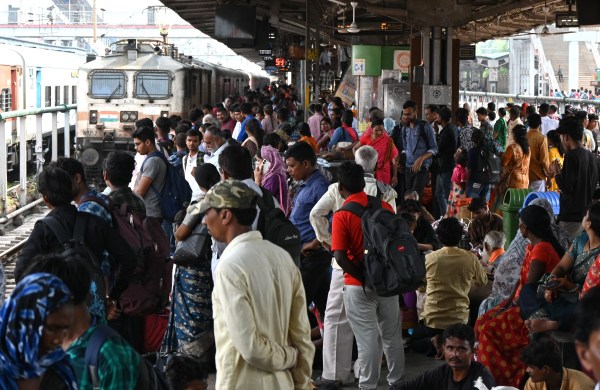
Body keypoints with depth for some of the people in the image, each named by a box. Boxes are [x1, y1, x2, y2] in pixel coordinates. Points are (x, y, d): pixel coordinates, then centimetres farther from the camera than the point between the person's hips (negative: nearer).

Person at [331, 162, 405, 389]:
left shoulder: (342, 215, -12)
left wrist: (362, 277, -9)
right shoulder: (385, 207, 0)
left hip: (359, 285, -4)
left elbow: (340, 257, -19)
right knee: (391, 335, 16)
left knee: (367, 338, 2)